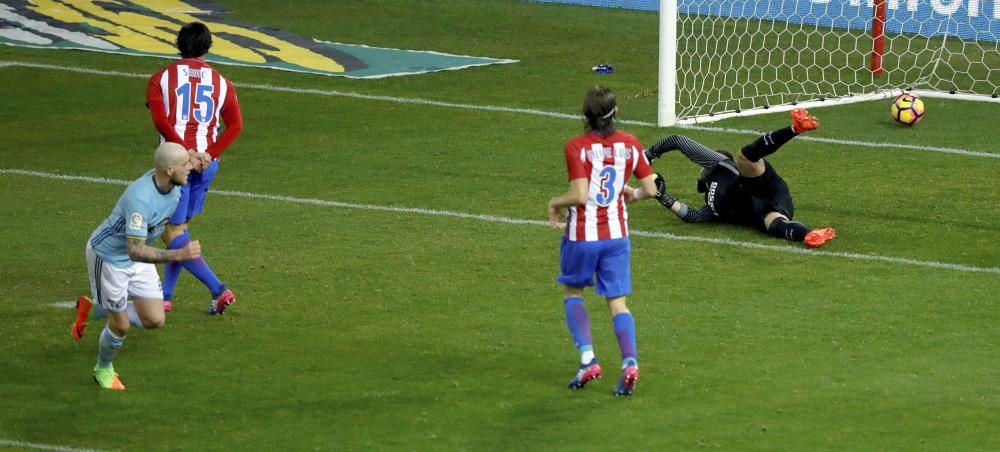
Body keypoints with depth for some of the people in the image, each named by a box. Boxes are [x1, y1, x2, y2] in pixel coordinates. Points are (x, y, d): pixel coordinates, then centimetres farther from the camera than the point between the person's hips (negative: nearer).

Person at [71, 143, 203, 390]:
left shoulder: (174, 185, -14)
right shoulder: (140, 199, -38)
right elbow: (136, 251, -41)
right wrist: (178, 255, -48)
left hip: (138, 255, 8)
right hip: (107, 256, -8)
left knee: (154, 320, 2)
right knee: (121, 325, 1)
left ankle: (94, 309, 25)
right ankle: (103, 370, 32)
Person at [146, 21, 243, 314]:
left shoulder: (161, 78, 2)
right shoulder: (221, 83, 10)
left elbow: (160, 120, -13)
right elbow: (236, 126, -1)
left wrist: (186, 151, -15)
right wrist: (209, 155, -5)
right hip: (207, 164, 4)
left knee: (172, 234, -2)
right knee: (179, 228, 17)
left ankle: (217, 290, -15)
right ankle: (165, 295, 19)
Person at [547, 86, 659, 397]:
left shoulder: (577, 148, -14)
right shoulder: (630, 145, -1)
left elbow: (579, 195, -21)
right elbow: (650, 189, 1)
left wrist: (555, 203, -2)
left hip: (582, 234, -3)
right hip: (617, 234, 3)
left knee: (572, 293, 18)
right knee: (617, 302, 8)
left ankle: (587, 359, 1)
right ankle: (629, 362, -14)